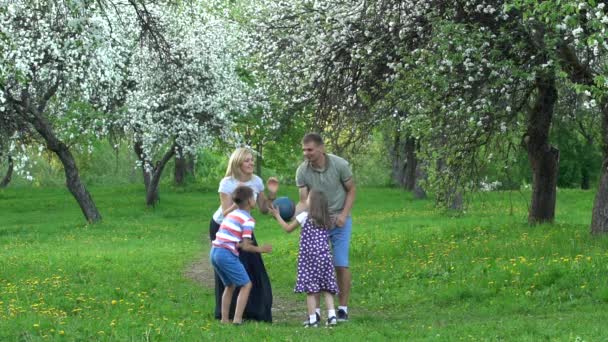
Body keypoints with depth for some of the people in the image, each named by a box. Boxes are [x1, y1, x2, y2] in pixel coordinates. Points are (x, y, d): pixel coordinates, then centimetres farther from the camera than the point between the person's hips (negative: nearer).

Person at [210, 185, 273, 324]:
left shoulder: (231, 215, 19)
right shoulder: (248, 220, -6)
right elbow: (245, 247, -11)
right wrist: (261, 249, 3)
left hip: (214, 252, 8)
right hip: (227, 254, -8)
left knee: (230, 285, 23)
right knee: (246, 285, 2)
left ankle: (224, 319, 22)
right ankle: (237, 319, -6)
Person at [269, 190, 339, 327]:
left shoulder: (304, 216, -3)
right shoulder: (326, 221, 11)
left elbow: (288, 228, 9)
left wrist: (277, 216, 23)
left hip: (309, 258, -4)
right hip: (324, 256, 4)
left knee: (310, 290, -3)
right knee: (326, 289, 7)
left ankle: (312, 319, -5)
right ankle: (332, 316, -4)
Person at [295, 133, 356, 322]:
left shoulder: (339, 165, -14)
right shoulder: (302, 171, -11)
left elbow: (351, 191, -1)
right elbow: (303, 201, -11)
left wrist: (344, 214, -13)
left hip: (339, 221, -1)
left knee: (341, 264, -6)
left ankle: (343, 308, 3)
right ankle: (316, 310, 0)